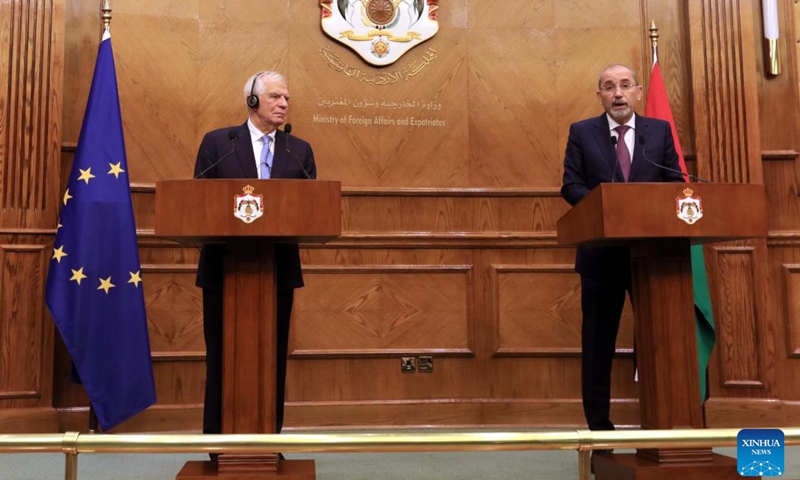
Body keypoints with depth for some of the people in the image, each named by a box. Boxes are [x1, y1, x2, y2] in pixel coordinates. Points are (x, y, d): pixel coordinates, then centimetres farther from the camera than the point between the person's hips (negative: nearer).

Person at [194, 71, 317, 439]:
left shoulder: (300, 150, 10)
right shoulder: (217, 142, 4)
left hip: (279, 269, 2)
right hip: (226, 267, -2)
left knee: (274, 357, 6)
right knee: (223, 356, 5)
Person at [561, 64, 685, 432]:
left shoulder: (660, 130, 10)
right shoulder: (581, 132, 6)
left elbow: (675, 183, 7)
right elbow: (571, 186, -1)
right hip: (602, 252, -1)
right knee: (598, 341, 5)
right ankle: (599, 425, 15)